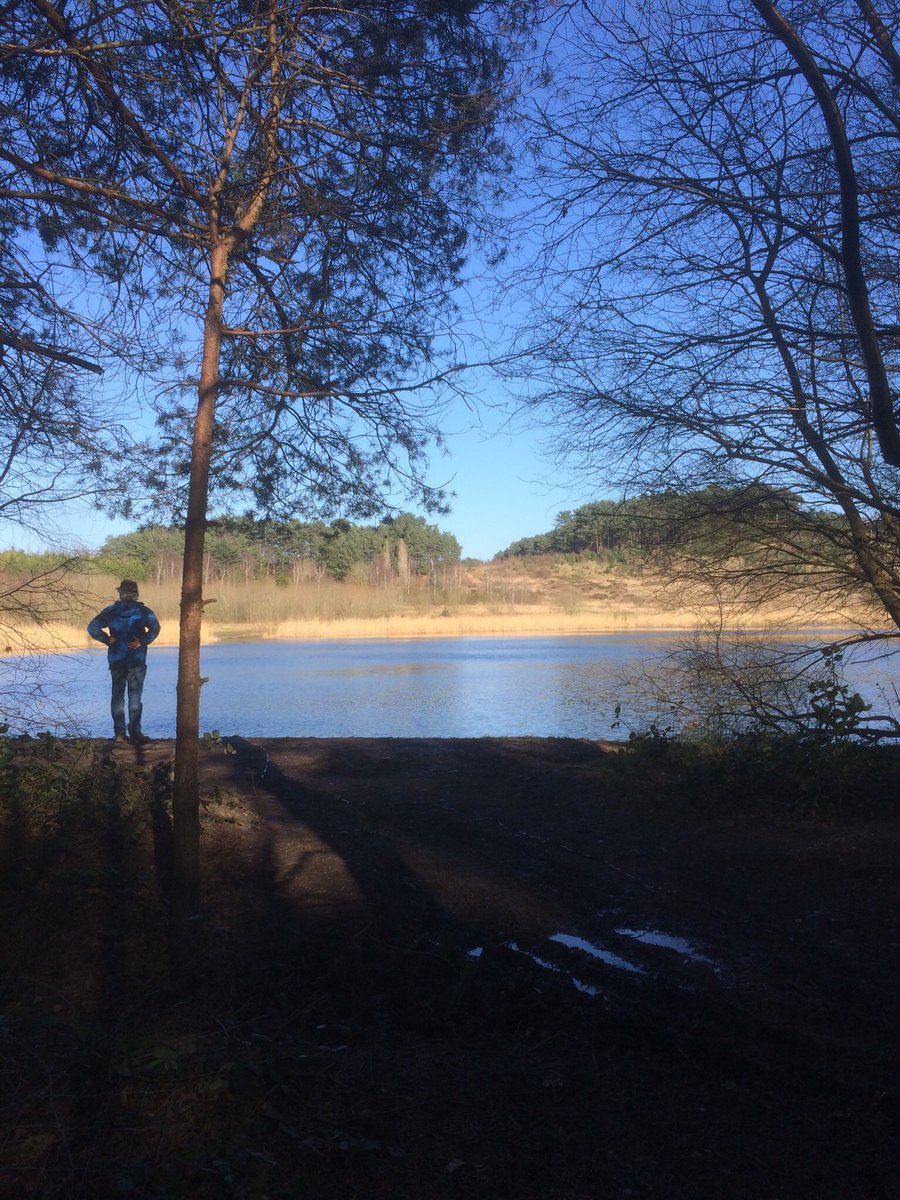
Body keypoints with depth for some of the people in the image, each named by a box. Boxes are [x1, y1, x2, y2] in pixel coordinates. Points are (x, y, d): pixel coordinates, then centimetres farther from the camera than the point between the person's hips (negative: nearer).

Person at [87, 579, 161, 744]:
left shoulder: (111, 611, 2)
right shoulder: (142, 611, -3)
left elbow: (92, 627, -3)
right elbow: (155, 627, -16)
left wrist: (108, 640, 1)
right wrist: (142, 641, -9)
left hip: (116, 660, 2)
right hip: (137, 661, -1)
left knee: (117, 696, 9)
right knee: (135, 696, 3)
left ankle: (119, 733, 8)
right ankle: (135, 733, 1)